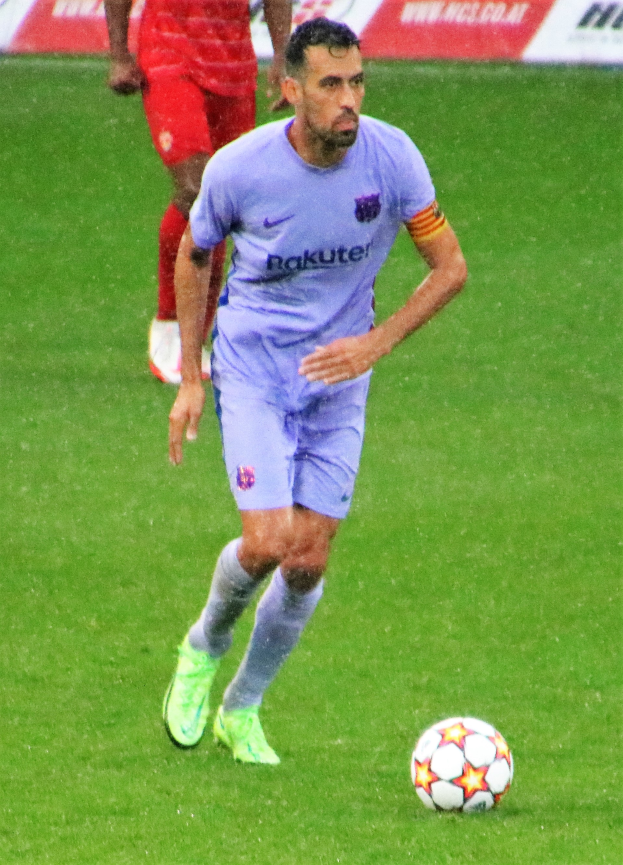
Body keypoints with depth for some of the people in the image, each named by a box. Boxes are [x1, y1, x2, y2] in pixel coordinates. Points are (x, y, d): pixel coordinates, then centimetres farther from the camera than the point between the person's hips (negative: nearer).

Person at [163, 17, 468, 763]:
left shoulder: (391, 157, -14)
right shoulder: (238, 168, -16)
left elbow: (450, 267, -5)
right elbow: (193, 255, 4)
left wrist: (375, 344, -18)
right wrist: (189, 378, 4)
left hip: (339, 376, 2)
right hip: (251, 366, -2)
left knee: (309, 563, -1)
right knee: (268, 542, -17)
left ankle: (242, 708, 22)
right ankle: (205, 647, 16)